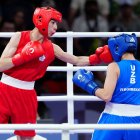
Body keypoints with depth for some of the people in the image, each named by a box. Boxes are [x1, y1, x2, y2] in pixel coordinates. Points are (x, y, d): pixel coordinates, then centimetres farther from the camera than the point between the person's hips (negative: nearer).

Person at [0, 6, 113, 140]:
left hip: (26, 94, 3)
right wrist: (23, 57, -22)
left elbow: (77, 61, 8)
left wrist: (98, 57, -7)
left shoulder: (51, 48, 2)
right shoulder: (19, 37, -6)